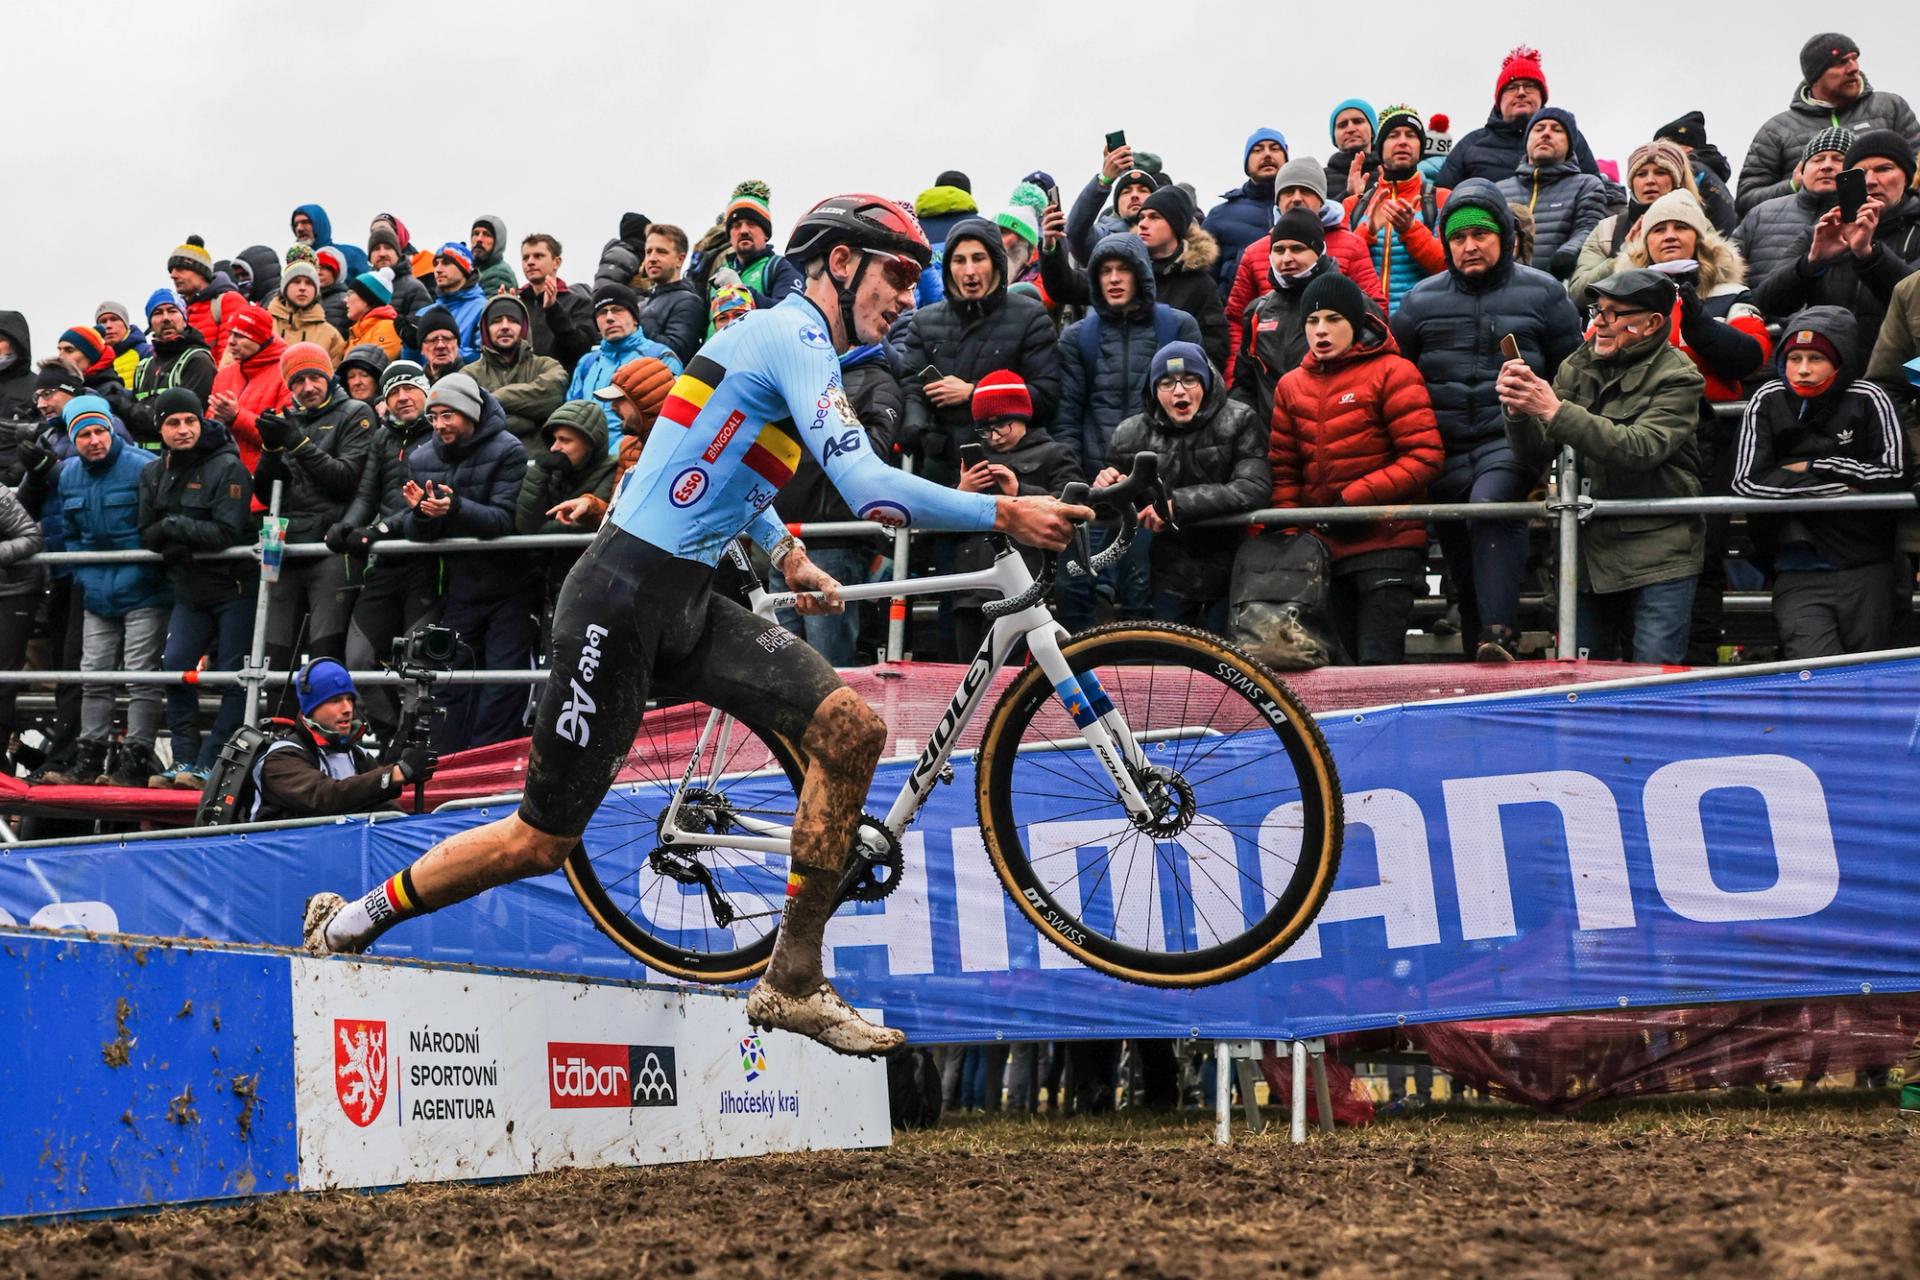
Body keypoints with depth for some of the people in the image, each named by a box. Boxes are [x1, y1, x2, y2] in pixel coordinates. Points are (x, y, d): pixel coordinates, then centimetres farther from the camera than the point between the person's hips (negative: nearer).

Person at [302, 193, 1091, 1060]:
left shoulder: (783, 337, 17)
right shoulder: (794, 337, -14)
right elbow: (868, 488, -25)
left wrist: (782, 550, 25)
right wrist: (1002, 515, -21)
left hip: (687, 602, 9)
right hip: (622, 598, -9)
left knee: (853, 727, -9)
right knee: (544, 840, -1)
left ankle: (793, 983, -3)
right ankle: (352, 920, 20)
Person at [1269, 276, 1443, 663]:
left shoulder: (1392, 373, -4)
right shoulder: (1292, 386, 13)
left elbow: (1425, 457, -11)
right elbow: (1283, 469, 15)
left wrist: (1355, 499, -15)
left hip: (1386, 541, -6)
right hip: (1323, 549, 6)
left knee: (1378, 662, -12)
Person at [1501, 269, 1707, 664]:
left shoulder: (1676, 378, -6)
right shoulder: (1576, 369, 9)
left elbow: (1642, 449, -24)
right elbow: (1539, 460, 7)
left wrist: (1556, 411, -27)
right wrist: (1518, 413, -15)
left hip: (1657, 558, -5)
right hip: (1588, 553, 5)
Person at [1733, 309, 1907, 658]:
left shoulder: (1868, 400, -1)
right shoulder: (1767, 403, 1)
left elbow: (1892, 473, -10)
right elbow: (1748, 481, -9)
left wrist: (1812, 466, -8)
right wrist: (1839, 488, -10)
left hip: (1867, 568, 0)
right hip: (1798, 572, 0)